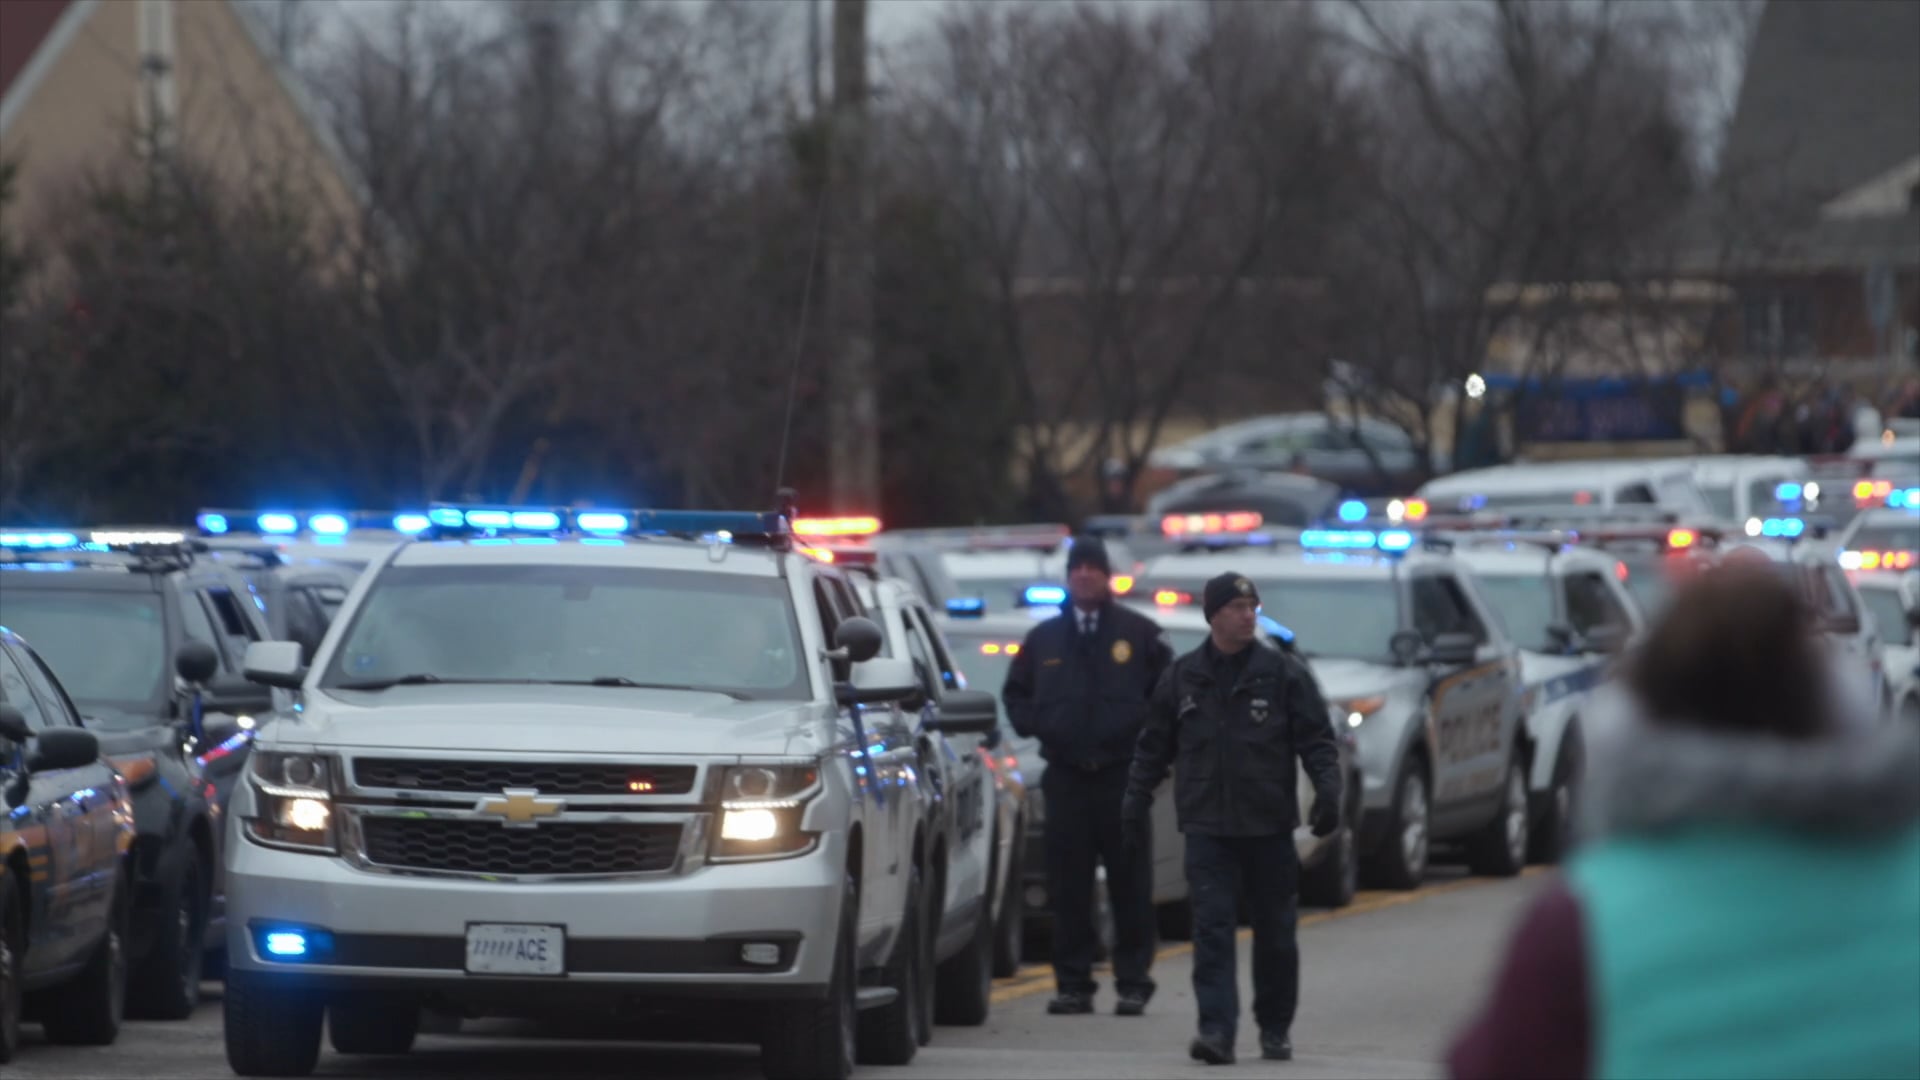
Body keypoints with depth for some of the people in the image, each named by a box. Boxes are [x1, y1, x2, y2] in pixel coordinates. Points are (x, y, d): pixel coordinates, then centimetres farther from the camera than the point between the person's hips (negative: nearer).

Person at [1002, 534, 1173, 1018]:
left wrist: (1146, 727, -4)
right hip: (1065, 777, 2)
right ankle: (1072, 983, 5)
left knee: (1130, 886, -2)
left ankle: (1133, 983, 2)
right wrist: (1033, 725, 7)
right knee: (1067, 887, 1)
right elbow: (1015, 692, 23)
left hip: (1123, 773, -2)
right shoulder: (1044, 638, 13)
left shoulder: (1139, 633, 4)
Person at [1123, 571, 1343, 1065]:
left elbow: (1317, 739, -1)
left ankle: (1275, 1029, 21)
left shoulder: (1284, 672, 0)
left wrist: (1327, 789, -13)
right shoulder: (1182, 677, 6)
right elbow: (1155, 745, 13)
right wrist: (1137, 797, 6)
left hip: (1268, 825, 0)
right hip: (1207, 827, 0)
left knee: (1275, 932, 8)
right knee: (1212, 927, -10)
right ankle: (1217, 1029, -15)